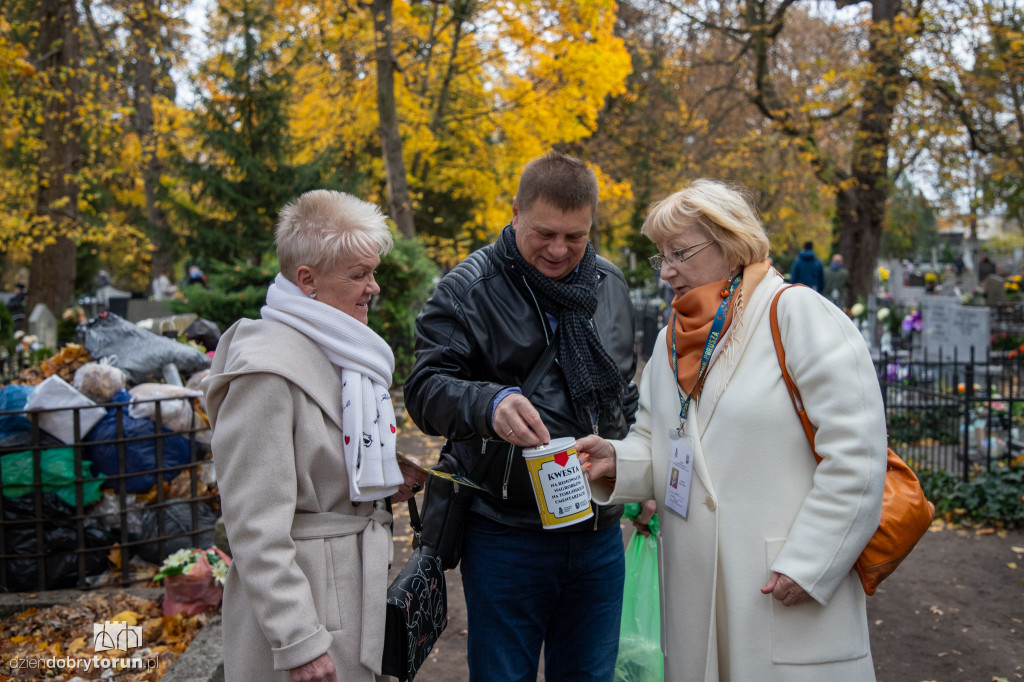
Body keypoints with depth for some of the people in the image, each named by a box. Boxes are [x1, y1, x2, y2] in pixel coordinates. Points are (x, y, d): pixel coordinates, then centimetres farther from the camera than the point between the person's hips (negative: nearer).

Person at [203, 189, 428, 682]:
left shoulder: (338, 350, 9)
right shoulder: (269, 369, -20)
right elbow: (256, 525, -21)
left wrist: (385, 478, 4)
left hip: (356, 581, 9)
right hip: (301, 593, -9)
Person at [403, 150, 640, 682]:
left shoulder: (610, 285, 8)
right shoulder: (466, 290, -10)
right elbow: (425, 389, -16)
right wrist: (489, 403, -35)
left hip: (598, 532, 5)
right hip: (505, 535, -4)